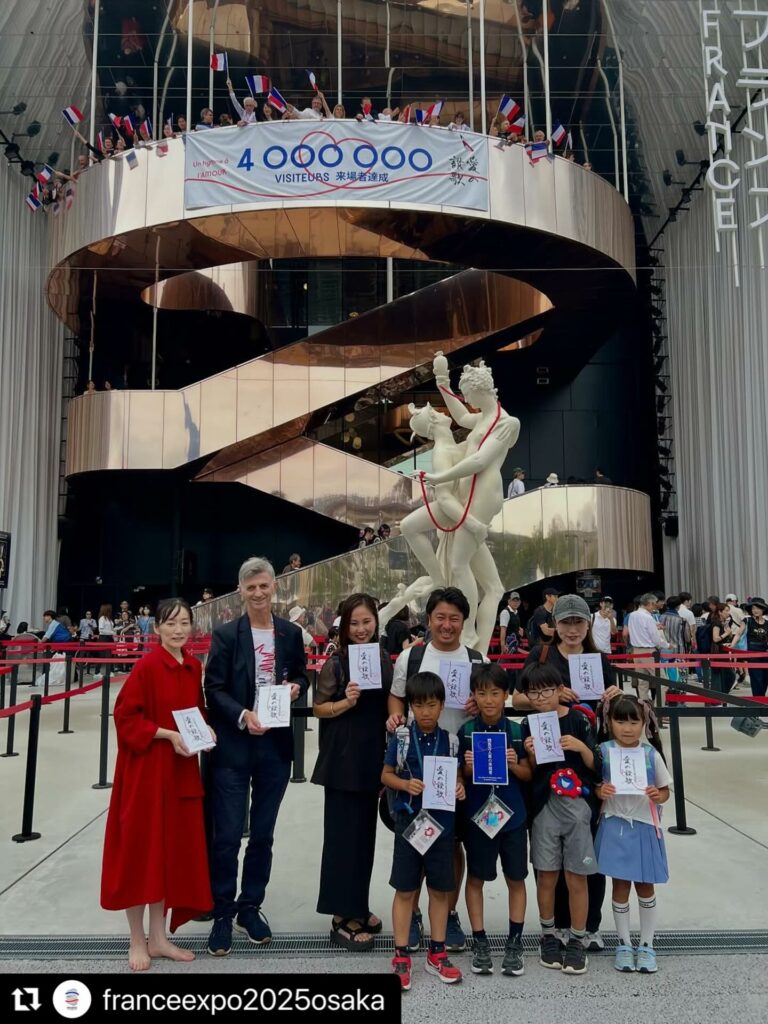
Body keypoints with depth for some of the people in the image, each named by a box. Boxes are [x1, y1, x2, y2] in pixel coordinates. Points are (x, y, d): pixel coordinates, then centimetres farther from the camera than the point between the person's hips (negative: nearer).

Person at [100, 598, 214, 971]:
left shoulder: (194, 668, 5)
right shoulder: (147, 666, -14)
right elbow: (126, 715, -14)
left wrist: (205, 729, -2)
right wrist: (167, 734, -20)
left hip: (181, 768, 7)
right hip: (146, 769, -6)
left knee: (172, 849, 12)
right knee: (140, 850, 3)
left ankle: (158, 937, 25)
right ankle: (137, 941, 18)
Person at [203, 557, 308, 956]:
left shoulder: (291, 633, 3)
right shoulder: (225, 634, -6)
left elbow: (301, 674, 14)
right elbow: (214, 688, -7)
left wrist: (295, 686, -8)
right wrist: (242, 715, -22)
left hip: (275, 746, 3)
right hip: (232, 747, -3)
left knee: (263, 834, 14)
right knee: (226, 836, 2)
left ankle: (250, 907, 30)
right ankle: (222, 913, 20)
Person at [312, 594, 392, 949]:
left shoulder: (384, 660, 6)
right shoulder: (335, 663, -9)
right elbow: (318, 708, -8)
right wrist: (346, 701, -23)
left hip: (373, 757, 6)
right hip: (342, 759, -6)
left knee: (365, 833, 14)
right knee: (343, 834, 0)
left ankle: (357, 907, 28)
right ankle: (342, 917, 10)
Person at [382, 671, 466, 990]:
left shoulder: (450, 740, 0)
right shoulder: (401, 737, -5)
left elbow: (457, 775, 10)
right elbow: (386, 775, 1)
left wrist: (460, 788, -11)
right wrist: (406, 785, -17)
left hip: (442, 824, 2)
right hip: (408, 822, -2)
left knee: (440, 890, 13)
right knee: (405, 890, 6)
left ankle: (437, 954, 28)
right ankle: (401, 957, 18)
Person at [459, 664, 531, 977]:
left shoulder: (516, 731, -4)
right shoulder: (466, 732, -5)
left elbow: (528, 774, 3)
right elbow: (459, 776, 2)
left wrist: (514, 764, -17)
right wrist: (468, 766, -19)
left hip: (512, 815, 1)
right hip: (477, 815, 0)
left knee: (516, 878, 10)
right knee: (476, 877, 9)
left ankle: (515, 943, 24)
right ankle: (479, 942, 23)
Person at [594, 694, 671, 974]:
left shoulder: (652, 754, -5)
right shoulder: (604, 751, -7)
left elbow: (665, 791, 4)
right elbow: (594, 786, 1)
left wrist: (658, 796, -18)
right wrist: (601, 791, -21)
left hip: (644, 827, 1)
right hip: (615, 827, -1)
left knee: (645, 886, 12)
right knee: (620, 885, 8)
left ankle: (646, 945, 28)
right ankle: (624, 944, 25)